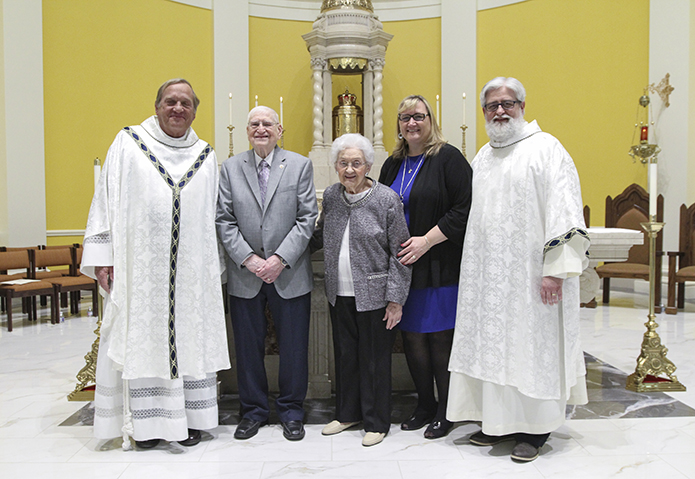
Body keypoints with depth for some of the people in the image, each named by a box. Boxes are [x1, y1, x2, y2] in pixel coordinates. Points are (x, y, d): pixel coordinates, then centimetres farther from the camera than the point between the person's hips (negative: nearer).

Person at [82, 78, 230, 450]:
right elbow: (106, 200, 2)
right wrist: (102, 257, -5)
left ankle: (188, 418, 17)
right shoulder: (128, 144, 5)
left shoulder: (205, 157, 11)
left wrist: (214, 269, 8)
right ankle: (146, 422, 15)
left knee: (189, 337, 5)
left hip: (192, 271, 2)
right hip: (140, 265, -2)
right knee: (142, 338, 3)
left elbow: (212, 217, 12)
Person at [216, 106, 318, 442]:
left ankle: (291, 412, 25)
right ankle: (253, 411, 28)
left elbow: (307, 218, -3)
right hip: (244, 275, 1)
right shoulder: (230, 168, 6)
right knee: (248, 347, 10)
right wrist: (249, 258, -10)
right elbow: (224, 220, 2)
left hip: (290, 274, -1)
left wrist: (281, 258, -13)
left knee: (293, 348, 7)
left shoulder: (300, 165, 2)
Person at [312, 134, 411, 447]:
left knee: (374, 359, 6)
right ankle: (347, 413, 34)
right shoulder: (331, 196, 5)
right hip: (339, 294, 5)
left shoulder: (386, 199, -10)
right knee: (345, 355, 16)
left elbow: (399, 254, -9)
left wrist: (395, 299, -11)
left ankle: (376, 422, 23)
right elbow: (320, 235, 22)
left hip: (374, 295, -5)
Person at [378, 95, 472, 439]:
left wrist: (427, 240, -16)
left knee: (439, 336, 1)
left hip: (439, 267, -5)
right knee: (411, 336, 9)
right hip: (401, 267, 6)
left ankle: (445, 411, 17)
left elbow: (464, 209, -11)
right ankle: (425, 404, 25)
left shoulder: (448, 158, -4)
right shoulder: (393, 165, 15)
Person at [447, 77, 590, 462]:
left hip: (529, 273, -6)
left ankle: (533, 429, 15)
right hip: (487, 276, 6)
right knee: (492, 343, 10)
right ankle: (499, 421, 23)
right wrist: (473, 267, 15)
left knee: (530, 344, 1)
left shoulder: (545, 149, -5)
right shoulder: (483, 157, 16)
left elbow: (564, 211, -12)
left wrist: (555, 269, -19)